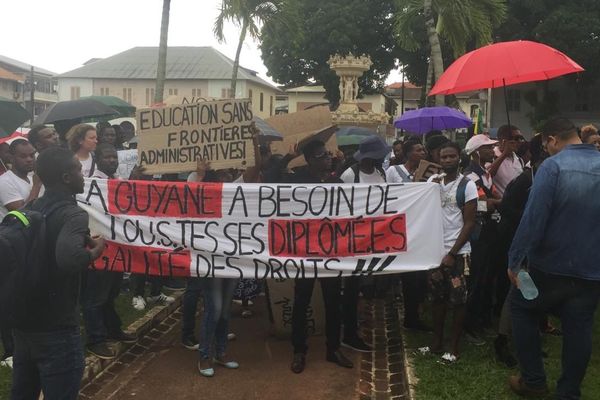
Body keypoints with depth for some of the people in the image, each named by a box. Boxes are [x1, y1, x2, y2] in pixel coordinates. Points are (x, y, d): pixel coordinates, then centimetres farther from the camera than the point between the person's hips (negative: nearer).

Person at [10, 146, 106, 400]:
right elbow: (69, 257, -38)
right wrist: (95, 251, -17)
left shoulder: (33, 210, 6)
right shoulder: (73, 215, -19)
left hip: (23, 320, 8)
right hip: (55, 328, -8)